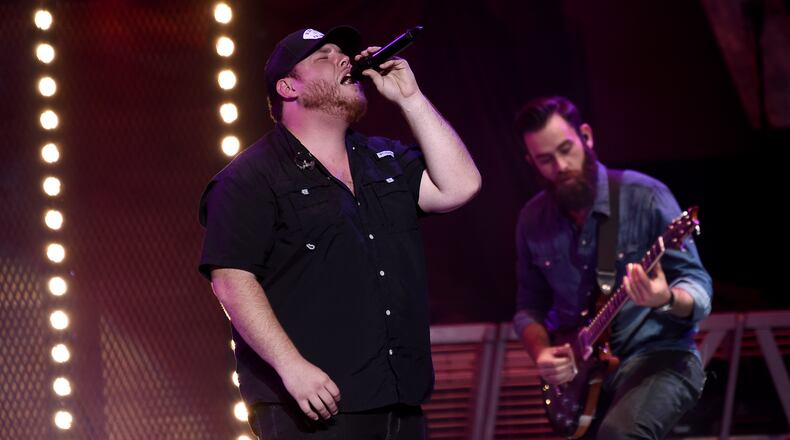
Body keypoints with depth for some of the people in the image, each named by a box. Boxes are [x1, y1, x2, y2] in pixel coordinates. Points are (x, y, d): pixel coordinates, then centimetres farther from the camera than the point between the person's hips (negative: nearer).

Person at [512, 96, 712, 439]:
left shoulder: (646, 197, -9)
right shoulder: (533, 220, 5)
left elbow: (699, 289, -10)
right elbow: (529, 306, 15)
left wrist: (667, 300, -33)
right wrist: (542, 353, -6)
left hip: (657, 358, -5)